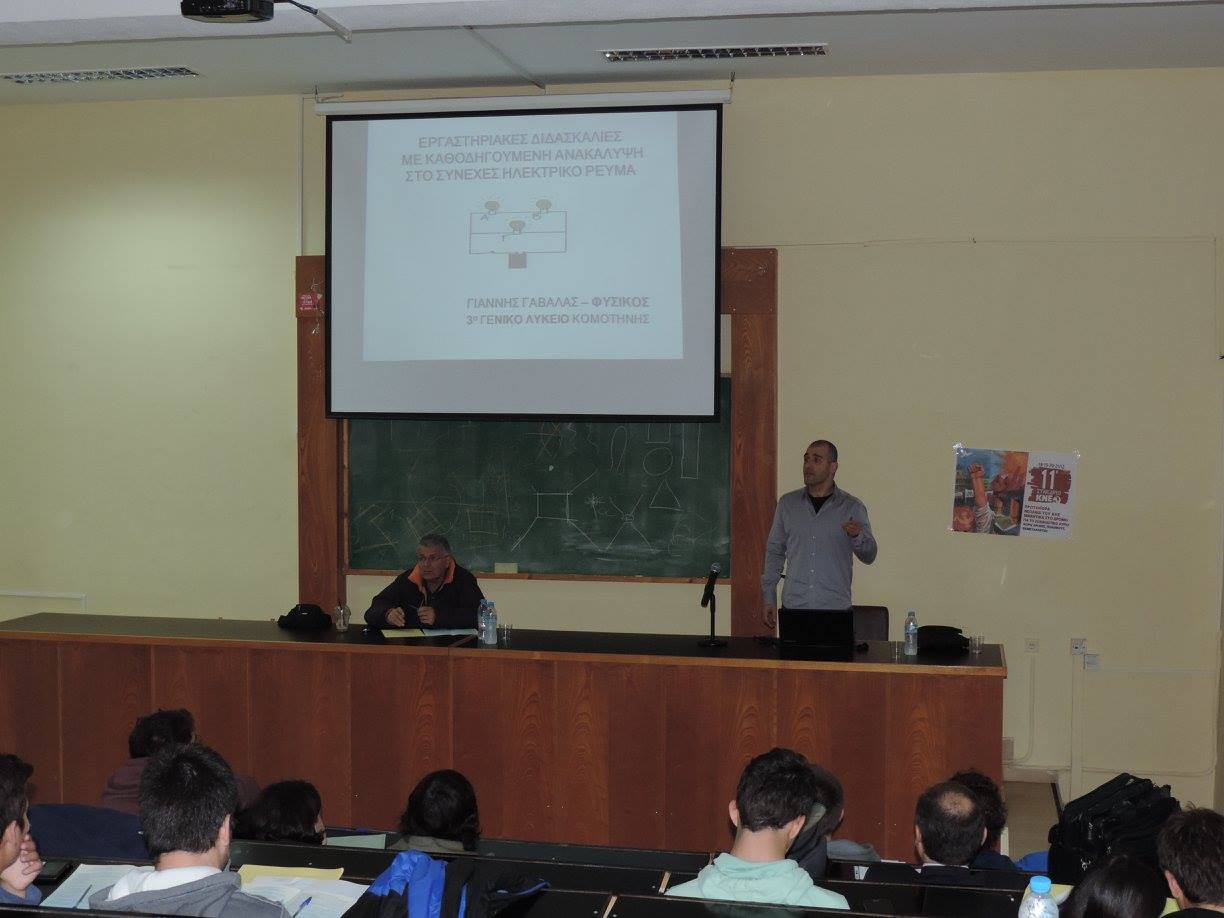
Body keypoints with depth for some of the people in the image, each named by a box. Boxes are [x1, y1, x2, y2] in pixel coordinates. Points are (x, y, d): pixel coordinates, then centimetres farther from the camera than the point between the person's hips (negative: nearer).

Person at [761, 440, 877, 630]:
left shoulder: (852, 507, 2)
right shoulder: (788, 503, 7)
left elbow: (869, 556, 1)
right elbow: (774, 551, 12)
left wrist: (857, 536, -21)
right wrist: (768, 598, 6)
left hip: (835, 608, -1)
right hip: (793, 607, 1)